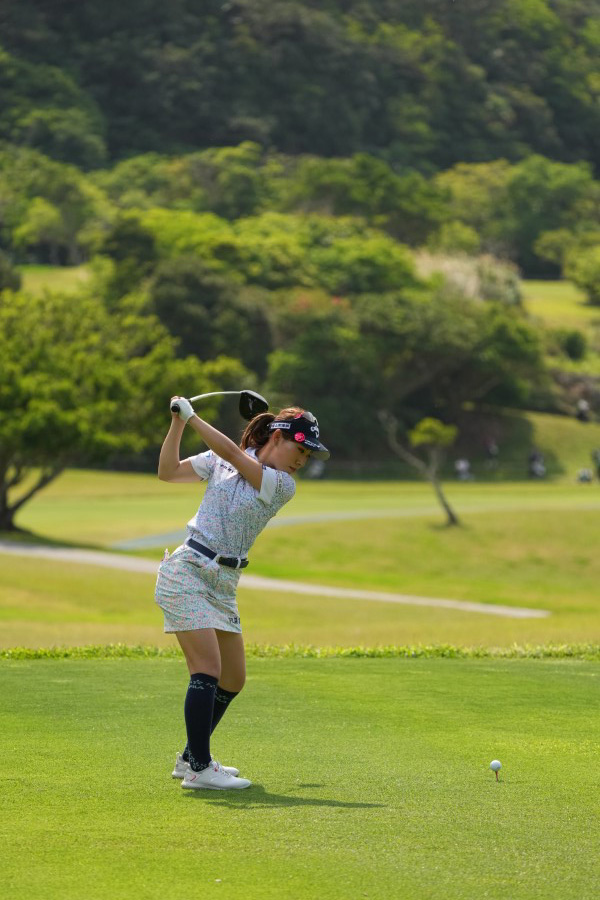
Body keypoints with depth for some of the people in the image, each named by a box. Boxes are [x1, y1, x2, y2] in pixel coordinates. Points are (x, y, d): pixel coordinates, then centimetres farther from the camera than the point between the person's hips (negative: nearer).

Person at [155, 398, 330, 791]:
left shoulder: (283, 486, 2)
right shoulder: (220, 461, 2)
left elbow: (231, 453, -9)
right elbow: (169, 471, 3)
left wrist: (192, 416, -9)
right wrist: (177, 422, -7)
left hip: (224, 584, 5)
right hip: (186, 572, -5)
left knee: (233, 679, 9)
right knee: (208, 670, -16)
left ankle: (191, 757, 26)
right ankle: (199, 769, -16)